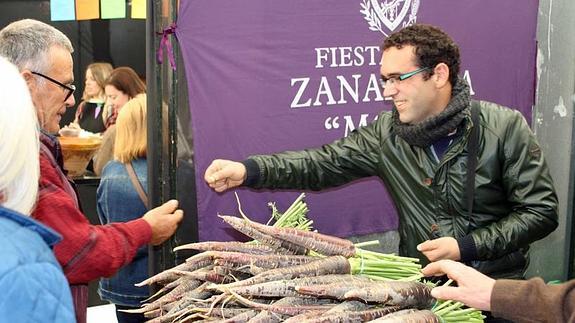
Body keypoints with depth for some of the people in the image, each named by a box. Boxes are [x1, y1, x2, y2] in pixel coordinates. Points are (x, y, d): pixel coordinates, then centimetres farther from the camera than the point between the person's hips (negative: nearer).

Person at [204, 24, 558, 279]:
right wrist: (248, 170, -17)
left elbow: (541, 211, -7)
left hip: (494, 282, -2)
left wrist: (466, 246, -15)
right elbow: (322, 163, -3)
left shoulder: (505, 127, -10)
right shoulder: (386, 132, -1)